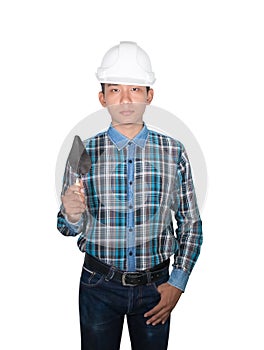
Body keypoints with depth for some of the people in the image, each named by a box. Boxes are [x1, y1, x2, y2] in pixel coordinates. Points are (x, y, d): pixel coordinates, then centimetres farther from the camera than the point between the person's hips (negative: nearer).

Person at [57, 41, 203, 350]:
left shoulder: (173, 152, -4)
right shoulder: (83, 153, -6)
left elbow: (191, 223, 2)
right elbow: (69, 229, 2)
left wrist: (178, 282, -4)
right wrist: (72, 216, -20)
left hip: (155, 286, 1)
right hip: (99, 284, 0)